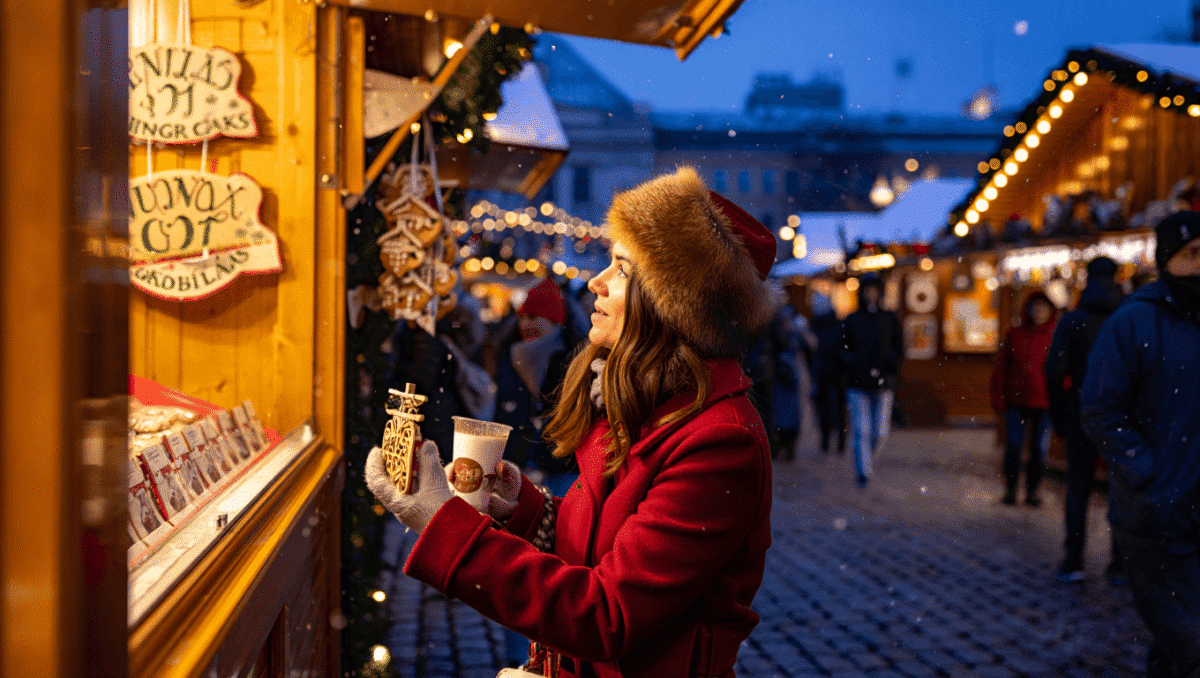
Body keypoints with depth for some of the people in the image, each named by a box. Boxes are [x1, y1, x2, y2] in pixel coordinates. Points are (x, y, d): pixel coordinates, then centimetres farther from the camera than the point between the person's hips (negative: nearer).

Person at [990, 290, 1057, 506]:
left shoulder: (1056, 336, 2)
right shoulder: (1014, 335, 5)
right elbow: (1000, 368, 8)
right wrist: (998, 398, 3)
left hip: (1043, 402, -1)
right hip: (1016, 401, 1)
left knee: (1039, 449, 5)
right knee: (1013, 446, 1)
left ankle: (1032, 490, 17)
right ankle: (1010, 489, 13)